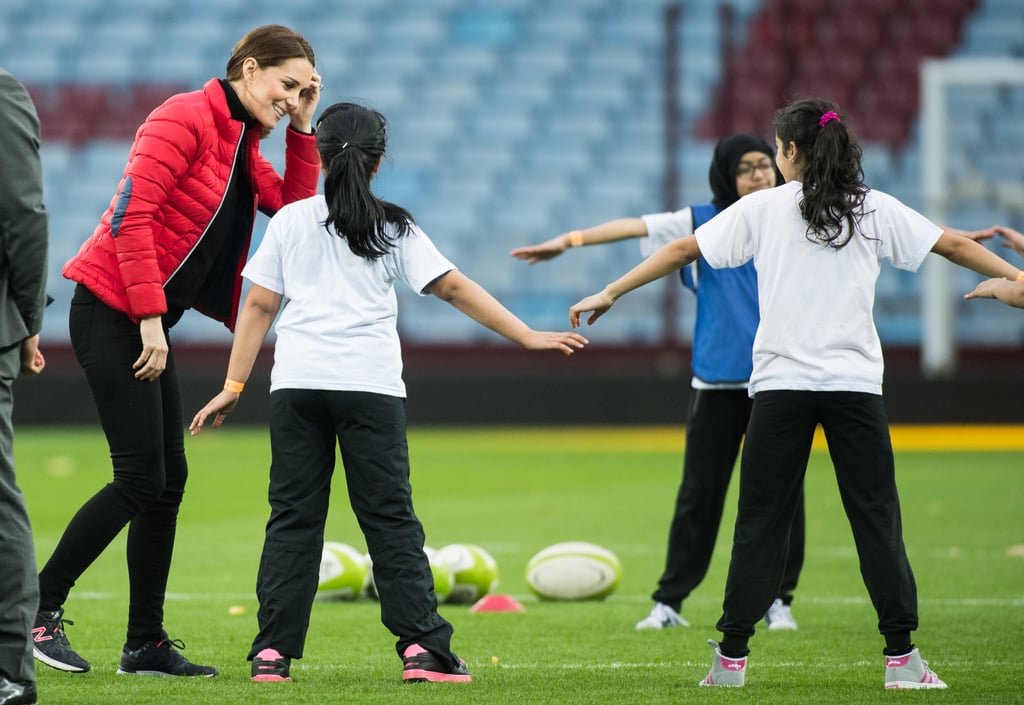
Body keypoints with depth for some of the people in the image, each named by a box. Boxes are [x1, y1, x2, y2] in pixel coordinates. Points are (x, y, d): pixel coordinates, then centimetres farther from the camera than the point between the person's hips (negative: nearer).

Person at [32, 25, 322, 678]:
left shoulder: (241, 145, 15)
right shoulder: (186, 118, -13)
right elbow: (131, 215, -20)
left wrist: (303, 130, 7)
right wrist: (150, 316, -22)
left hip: (148, 322, 10)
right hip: (113, 313, -10)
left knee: (167, 480, 8)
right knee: (141, 478, -11)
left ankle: (146, 643, 13)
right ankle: (40, 607, -2)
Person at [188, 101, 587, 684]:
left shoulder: (291, 220, 12)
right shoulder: (393, 227, 8)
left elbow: (260, 305, 9)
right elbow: (455, 288, 3)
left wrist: (234, 386, 11)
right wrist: (527, 336, 5)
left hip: (296, 383, 1)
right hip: (370, 385, -1)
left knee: (293, 519, 5)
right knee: (390, 519, 2)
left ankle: (274, 652, 0)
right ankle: (423, 646, -5)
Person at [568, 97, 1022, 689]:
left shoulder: (763, 208, 4)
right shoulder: (875, 208, 6)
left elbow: (681, 251, 6)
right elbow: (954, 245, 10)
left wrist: (610, 294, 13)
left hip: (781, 384, 0)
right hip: (855, 381, 0)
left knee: (762, 522, 5)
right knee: (877, 518, 2)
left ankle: (733, 657, 7)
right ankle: (902, 657, -3)